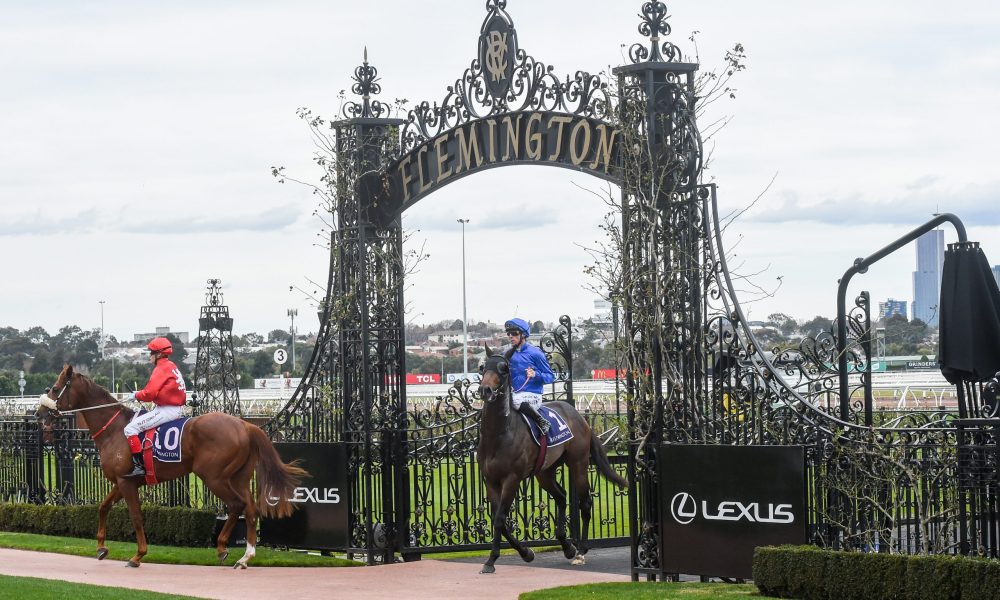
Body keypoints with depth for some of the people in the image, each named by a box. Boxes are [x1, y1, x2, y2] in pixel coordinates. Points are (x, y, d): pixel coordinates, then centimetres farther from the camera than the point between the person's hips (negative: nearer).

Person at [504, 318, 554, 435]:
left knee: (516, 400, -36)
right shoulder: (509, 355, 12)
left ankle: (543, 422, -22)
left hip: (532, 396, -7)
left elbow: (551, 377, -4)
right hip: (514, 394, 7)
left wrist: (535, 375, -23)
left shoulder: (535, 353, -5)